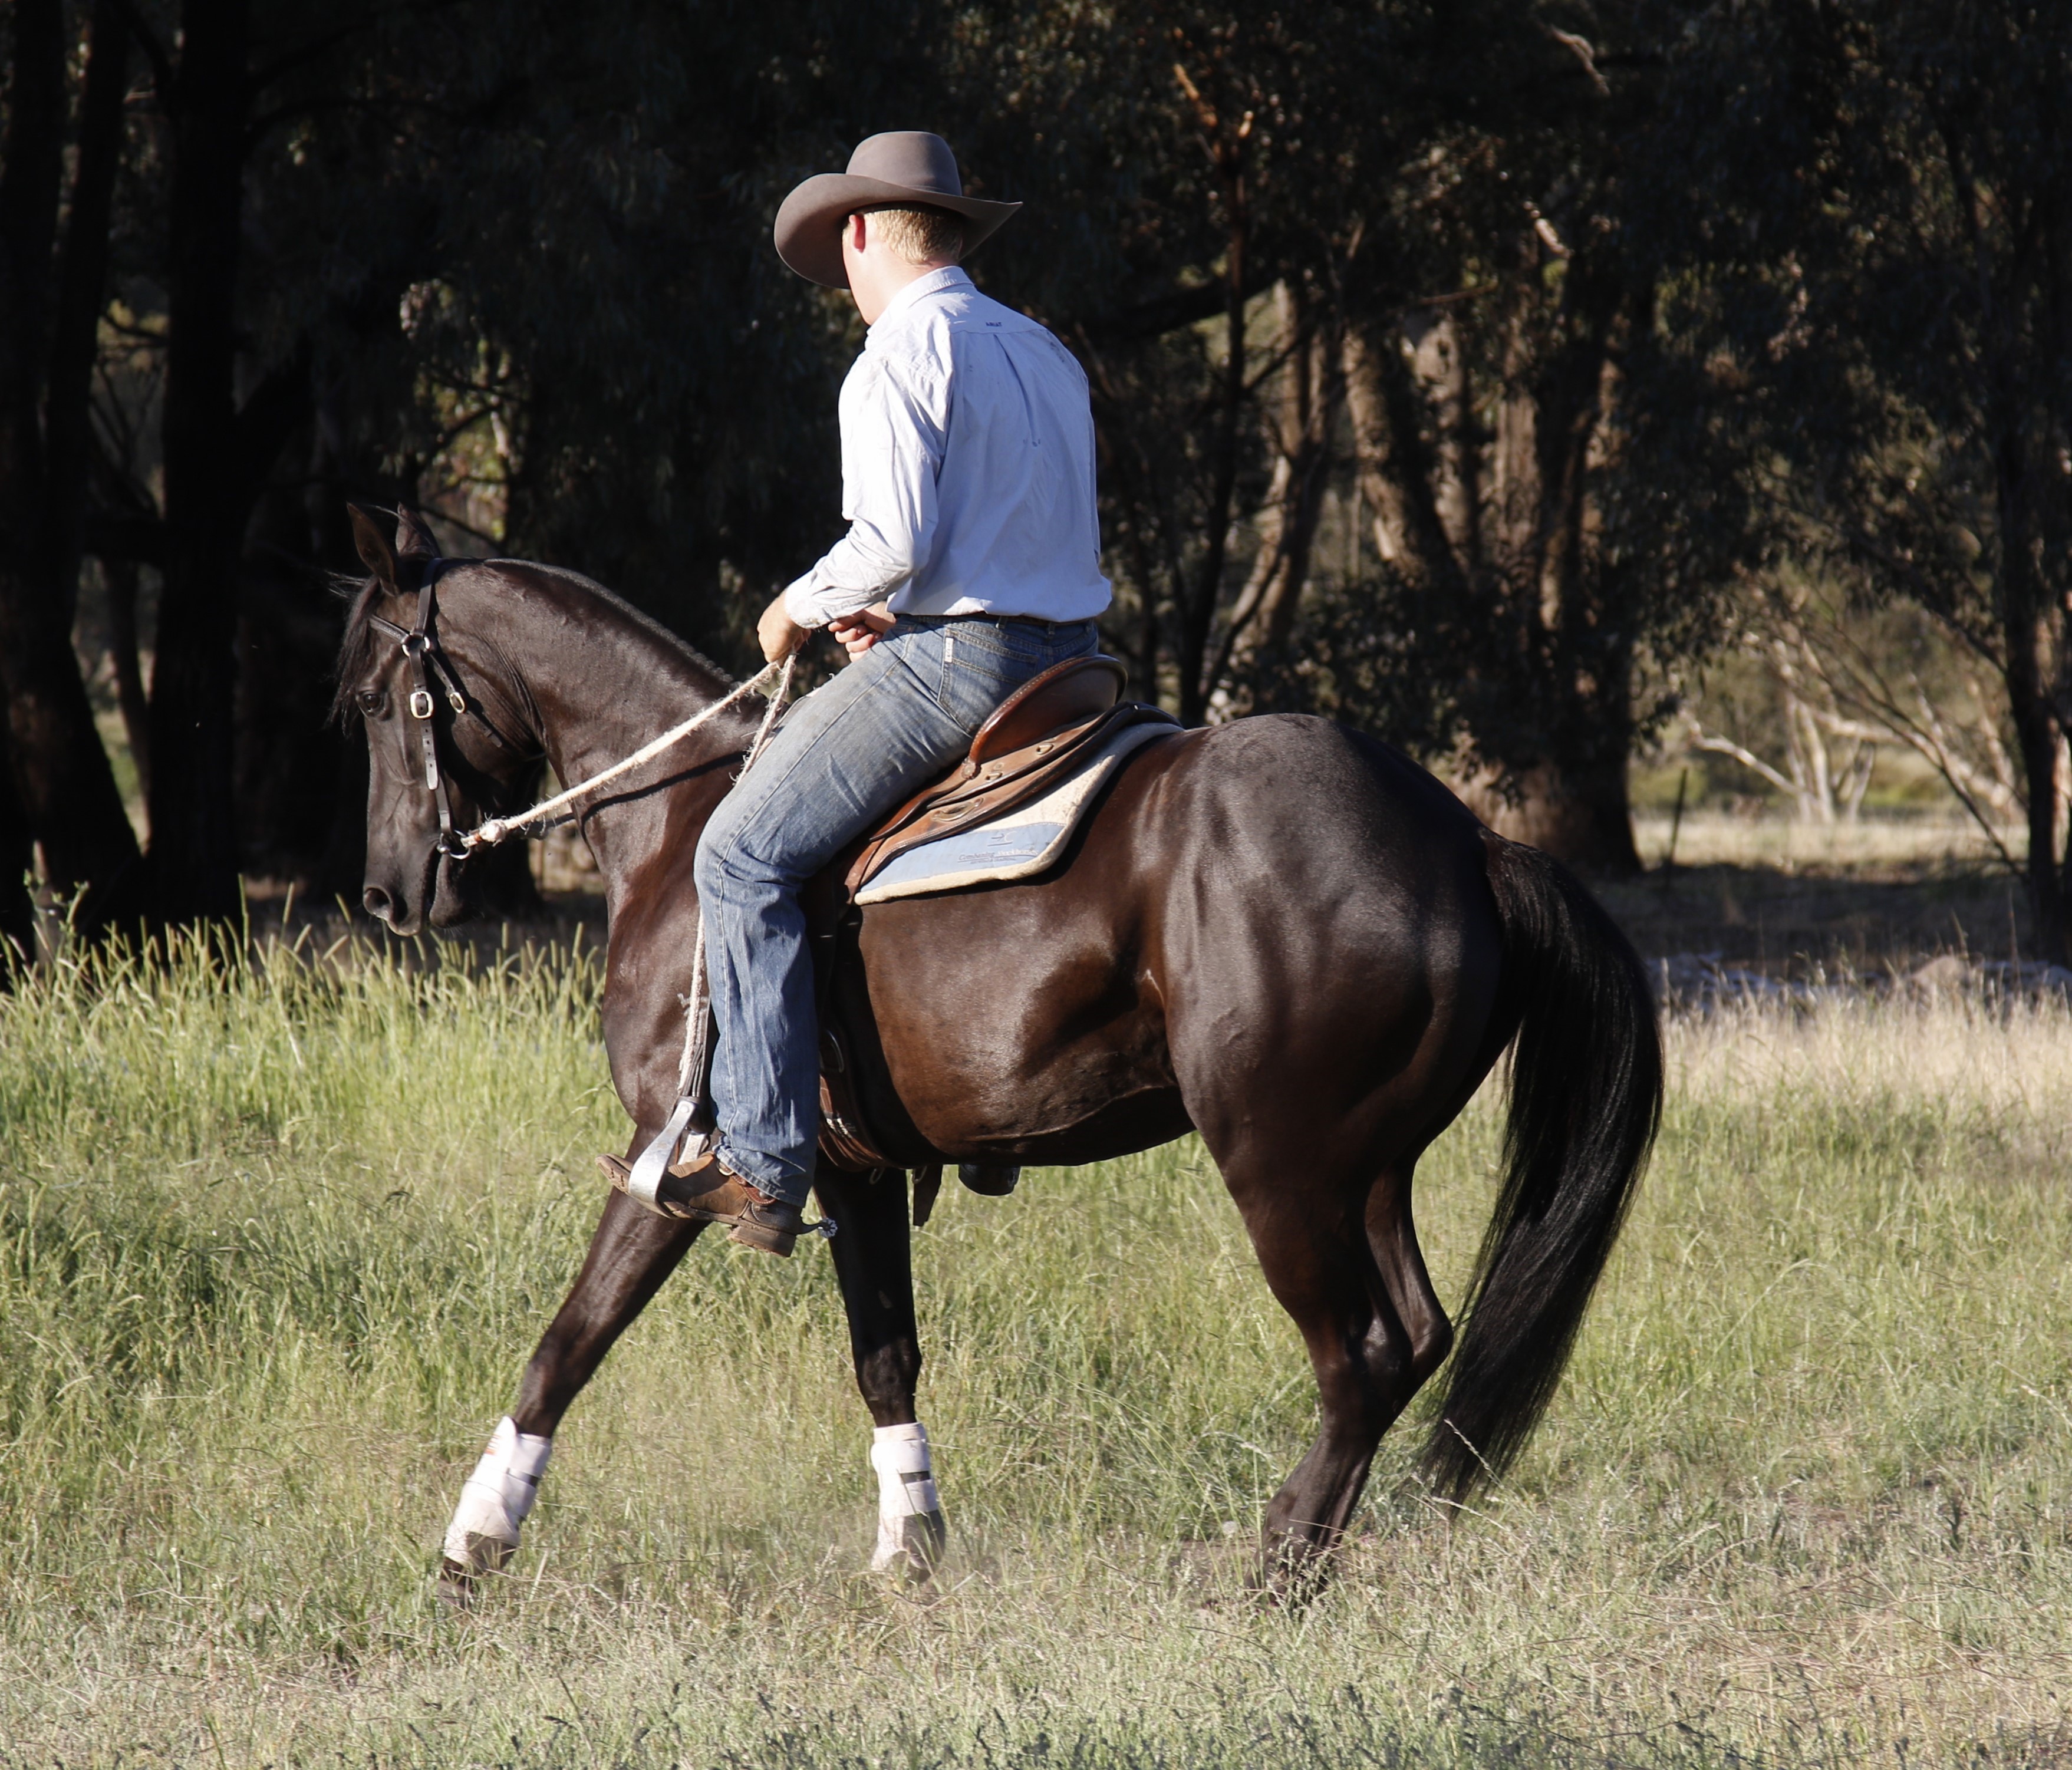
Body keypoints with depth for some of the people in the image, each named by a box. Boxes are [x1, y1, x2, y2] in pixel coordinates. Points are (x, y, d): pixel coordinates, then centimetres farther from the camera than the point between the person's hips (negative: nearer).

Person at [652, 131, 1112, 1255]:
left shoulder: (901, 352, -9)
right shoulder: (1045, 354, 18)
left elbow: (894, 539, -20)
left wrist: (806, 606, -2)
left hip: (953, 659, -9)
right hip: (1066, 656, 9)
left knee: (746, 854, -9)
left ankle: (763, 1165, -18)